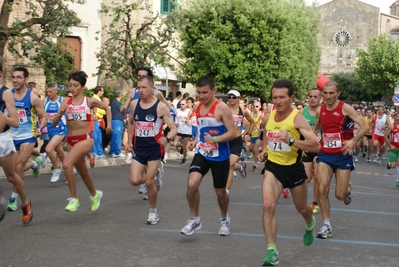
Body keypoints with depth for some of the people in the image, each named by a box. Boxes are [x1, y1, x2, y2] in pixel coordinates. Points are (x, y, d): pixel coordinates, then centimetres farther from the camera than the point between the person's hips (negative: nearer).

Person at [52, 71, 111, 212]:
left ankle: (73, 199, -12)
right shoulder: (65, 102, 0)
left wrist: (109, 124, 6)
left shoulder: (89, 101, -6)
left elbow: (106, 108, 13)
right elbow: (54, 123, -2)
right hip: (70, 140, 5)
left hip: (85, 139, -5)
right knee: (83, 171, 20)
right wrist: (60, 113, -19)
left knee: (67, 164, -26)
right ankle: (95, 194, 45)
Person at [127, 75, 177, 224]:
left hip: (155, 148, -4)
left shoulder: (161, 107, -12)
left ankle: (153, 212, 19)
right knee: (134, 181, -8)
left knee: (149, 182, -4)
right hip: (139, 148, 4)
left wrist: (167, 138, -32)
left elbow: (173, 129, -11)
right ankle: (155, 179, 26)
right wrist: (130, 142, 13)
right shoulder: (134, 104, 1)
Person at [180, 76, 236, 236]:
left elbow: (232, 133, -17)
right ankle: (195, 220, 1)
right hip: (202, 154, 4)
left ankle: (224, 219, 39)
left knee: (220, 191, 11)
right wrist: (195, 141, 3)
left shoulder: (222, 108, -15)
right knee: (192, 184, -17)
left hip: (220, 157, -4)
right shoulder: (198, 108, 5)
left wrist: (215, 139, -31)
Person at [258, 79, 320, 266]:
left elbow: (316, 146, -28)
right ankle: (272, 252, -11)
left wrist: (291, 140, -38)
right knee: (268, 206, -18)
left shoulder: (297, 118, -20)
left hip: (294, 168, -3)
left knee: (302, 208, 19)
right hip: (273, 166, 3)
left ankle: (310, 225, 57)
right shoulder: (269, 115, -3)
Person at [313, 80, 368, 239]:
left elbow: (364, 127, -15)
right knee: (323, 189, -12)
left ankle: (348, 189, 39)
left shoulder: (345, 108, -11)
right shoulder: (320, 111, 3)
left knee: (340, 195, 0)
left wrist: (353, 141, -29)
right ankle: (327, 225, 0)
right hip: (325, 154, 3)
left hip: (343, 155, -3)